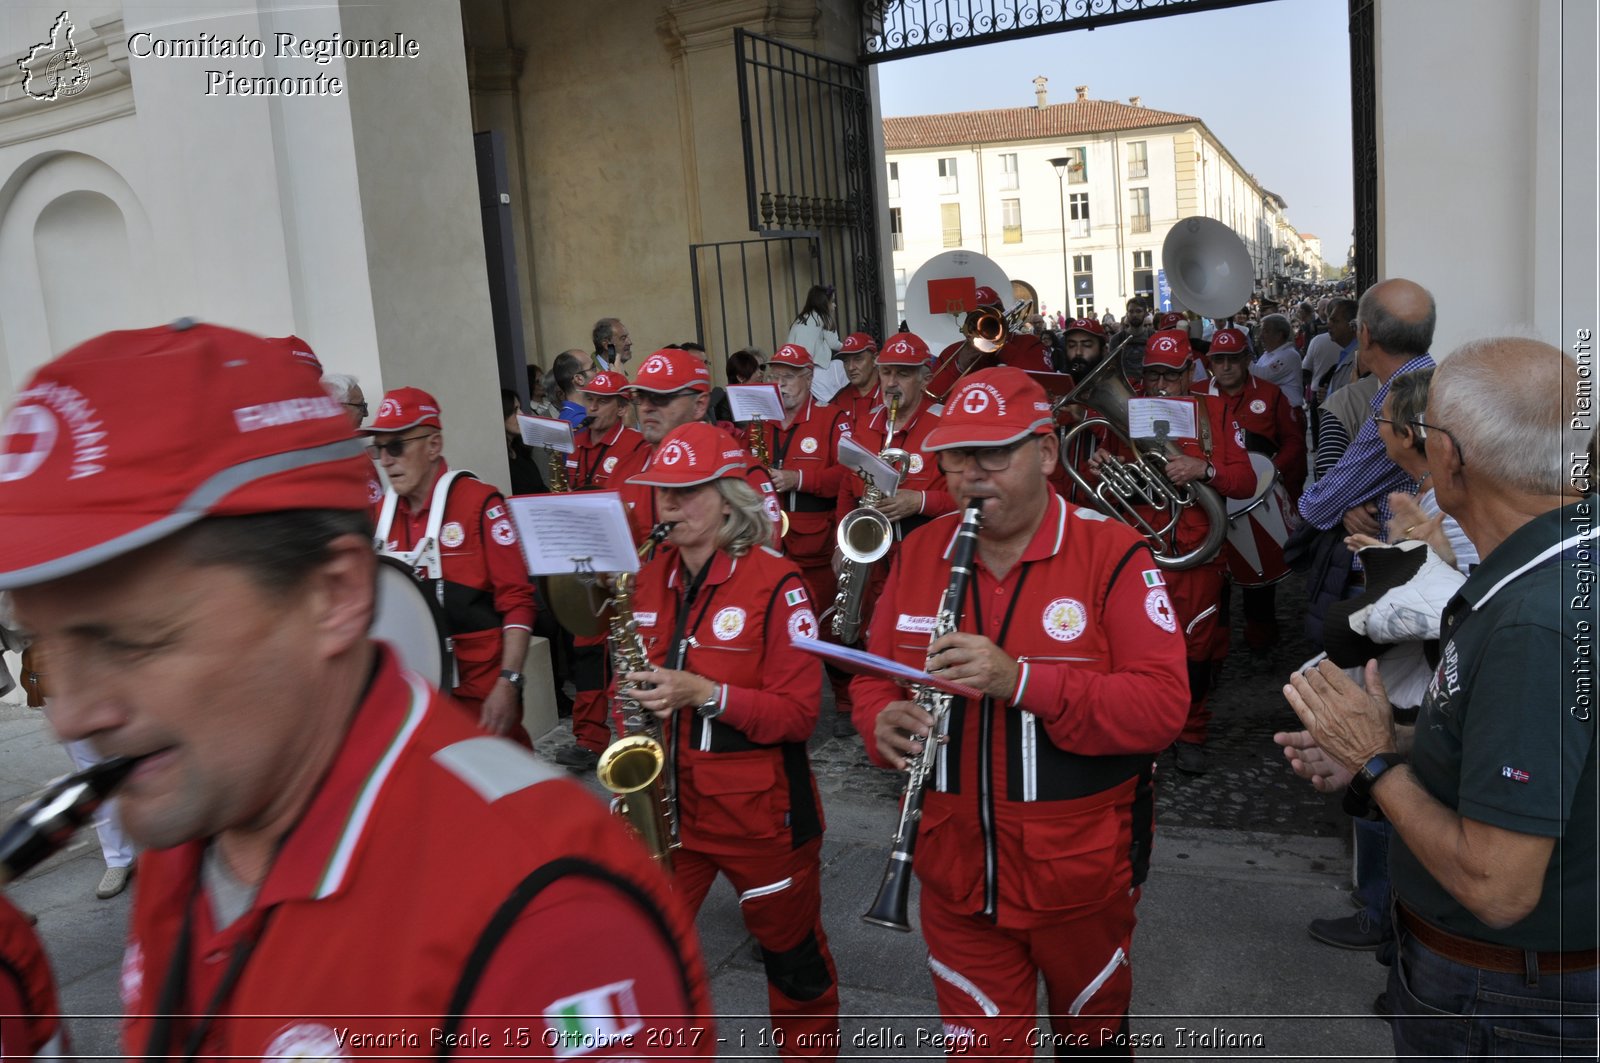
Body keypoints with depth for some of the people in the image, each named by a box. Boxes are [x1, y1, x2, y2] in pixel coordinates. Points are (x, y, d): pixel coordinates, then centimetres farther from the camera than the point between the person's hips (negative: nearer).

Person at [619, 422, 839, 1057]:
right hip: (666, 796, 5)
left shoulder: (773, 582, -15)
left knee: (792, 952, 16)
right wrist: (634, 695, -4)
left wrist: (702, 692, -26)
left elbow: (798, 713, -16)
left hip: (759, 806, -4)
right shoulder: (649, 579, 4)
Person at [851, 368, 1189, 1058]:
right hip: (954, 873, 2)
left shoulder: (1113, 554, -12)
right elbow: (874, 676, 7)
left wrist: (1020, 679, -32)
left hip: (1080, 874, -2)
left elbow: (1162, 707, -20)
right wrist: (883, 721, -17)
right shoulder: (918, 553, 1)